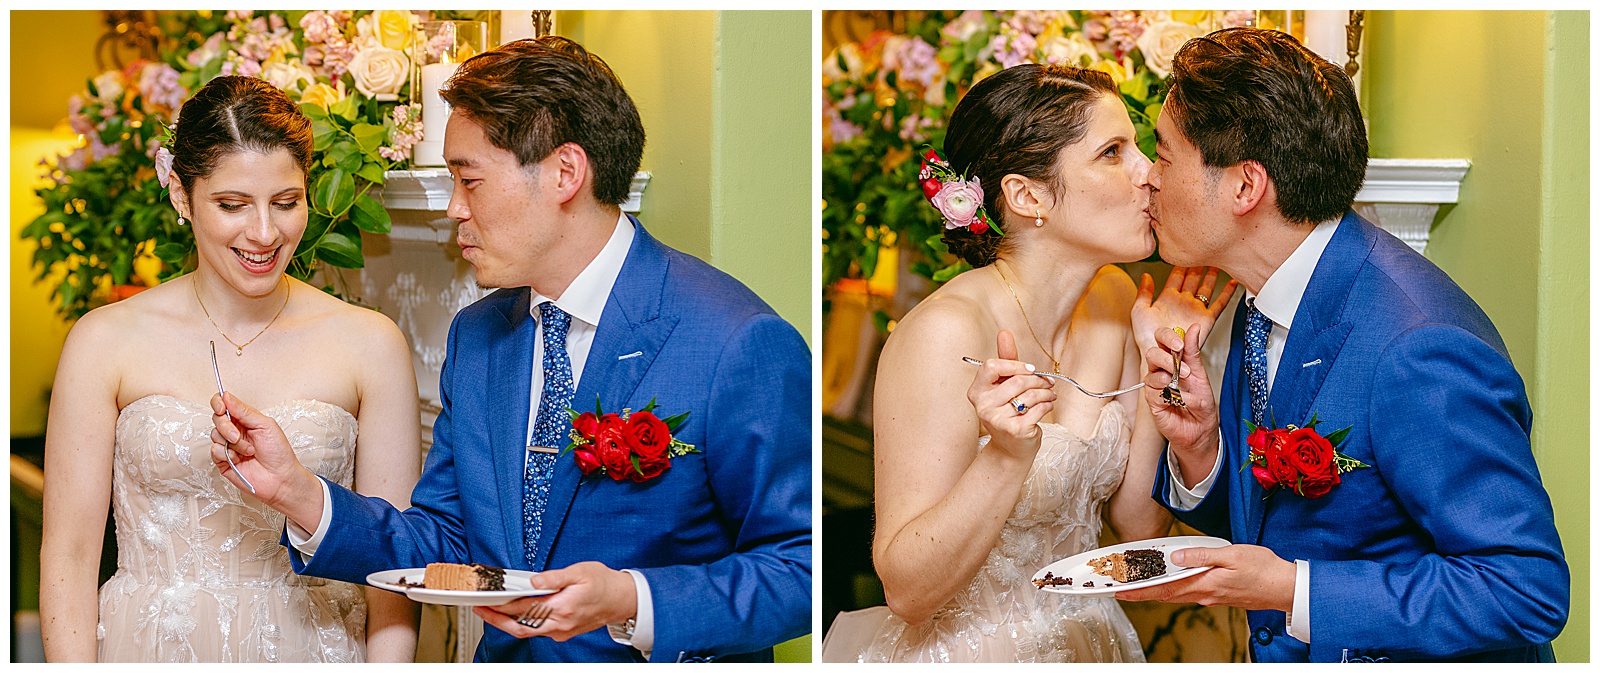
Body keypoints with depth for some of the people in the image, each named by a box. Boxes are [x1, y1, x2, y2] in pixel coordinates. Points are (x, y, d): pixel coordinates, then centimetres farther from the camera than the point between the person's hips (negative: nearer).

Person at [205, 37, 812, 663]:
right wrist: (296, 491, -3)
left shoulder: (742, 346, -14)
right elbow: (447, 547, 10)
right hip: (504, 659, 5)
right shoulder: (476, 337, 9)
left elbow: (800, 567, -13)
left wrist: (630, 601, -22)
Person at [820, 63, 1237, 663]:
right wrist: (1008, 457, -34)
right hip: (961, 655, -6)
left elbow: (1138, 522, 1)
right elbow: (907, 593, -23)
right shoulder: (946, 333, -23)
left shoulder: (1112, 299, -3)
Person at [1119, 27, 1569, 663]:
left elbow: (1526, 592, -23)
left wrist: (1292, 590, -22)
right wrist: (1200, 449, -8)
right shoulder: (1267, 303, 2)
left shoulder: (1418, 353, -23)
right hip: (1285, 655, 7)